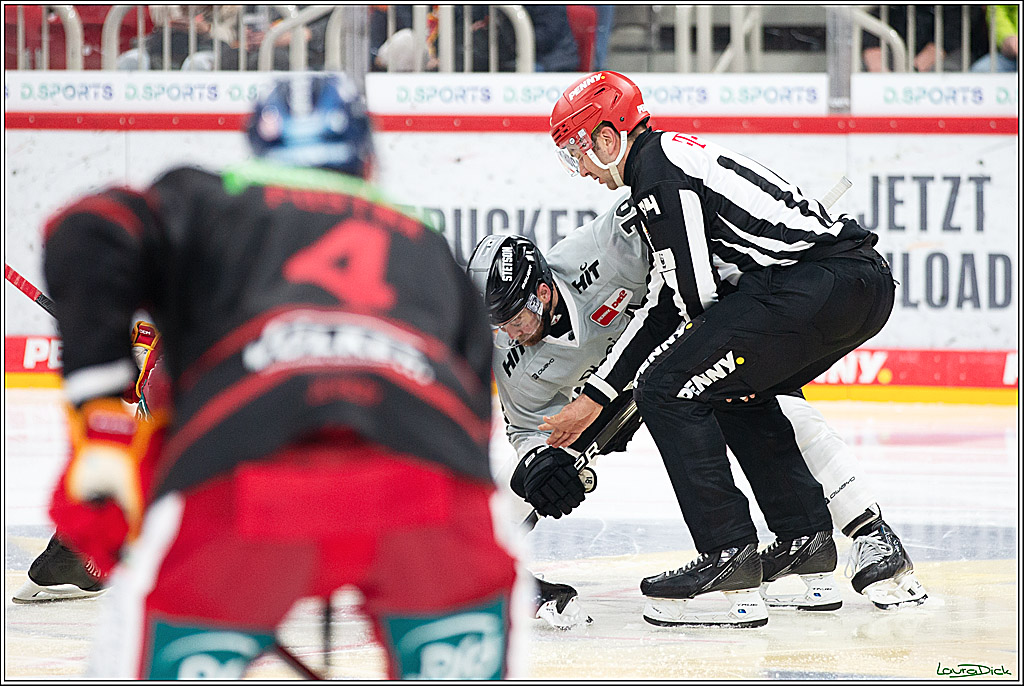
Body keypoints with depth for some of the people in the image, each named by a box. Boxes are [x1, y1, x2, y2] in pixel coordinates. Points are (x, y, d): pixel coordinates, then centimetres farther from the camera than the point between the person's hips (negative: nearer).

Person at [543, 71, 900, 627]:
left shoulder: (657, 169, -3)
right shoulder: (672, 158, 28)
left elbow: (697, 295, -9)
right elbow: (662, 309, 29)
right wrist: (592, 399, 29)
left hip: (820, 283, -10)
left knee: (666, 389, -6)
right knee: (735, 389, 31)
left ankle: (729, 555, -10)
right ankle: (805, 534, 27)